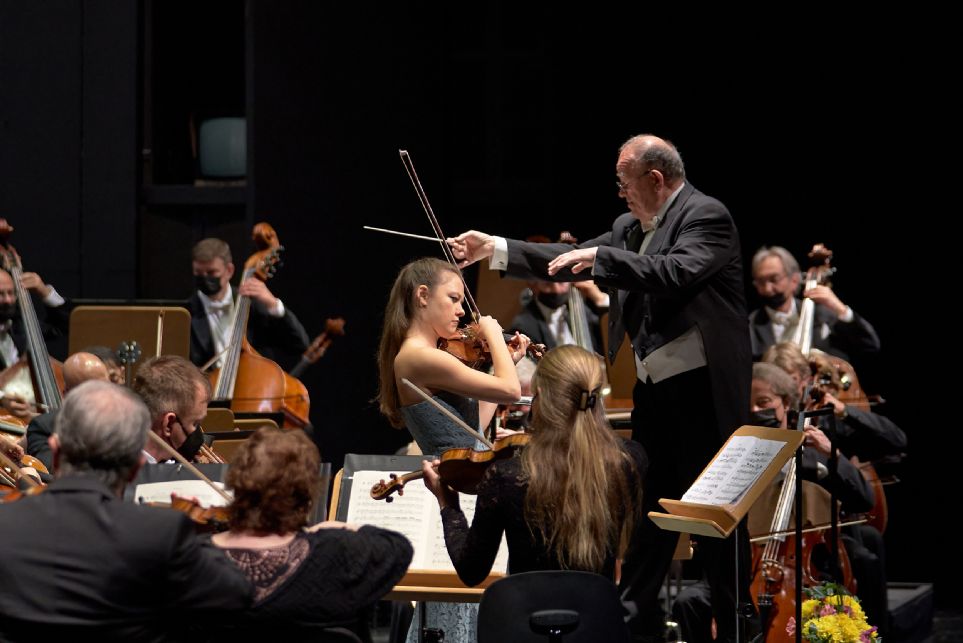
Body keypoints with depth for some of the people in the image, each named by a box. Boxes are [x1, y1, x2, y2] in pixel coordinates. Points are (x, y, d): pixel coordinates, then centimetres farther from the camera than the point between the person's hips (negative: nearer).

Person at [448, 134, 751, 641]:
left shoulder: (707, 217, -11)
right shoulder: (631, 228, 12)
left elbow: (676, 273, -27)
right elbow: (570, 262, 14)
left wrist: (598, 257, -27)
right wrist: (495, 250, 8)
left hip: (702, 389, -8)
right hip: (652, 388, 8)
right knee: (644, 509, 13)